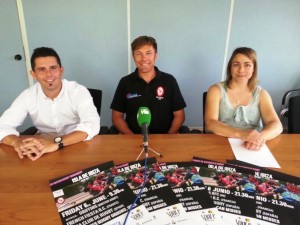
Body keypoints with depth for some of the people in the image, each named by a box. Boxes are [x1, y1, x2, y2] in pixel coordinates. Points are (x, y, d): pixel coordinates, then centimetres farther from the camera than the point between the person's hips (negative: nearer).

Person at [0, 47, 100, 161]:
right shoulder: (27, 96, -7)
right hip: (42, 147, 2)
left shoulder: (79, 91, -16)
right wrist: (17, 142, -32)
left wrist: (56, 143, -42)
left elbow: (92, 125, -29)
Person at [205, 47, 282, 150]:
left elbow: (276, 125, -4)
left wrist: (261, 137, -26)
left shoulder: (261, 94, 7)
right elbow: (210, 123, -13)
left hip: (253, 149, 3)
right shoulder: (216, 90, -1)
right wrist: (240, 134, -29)